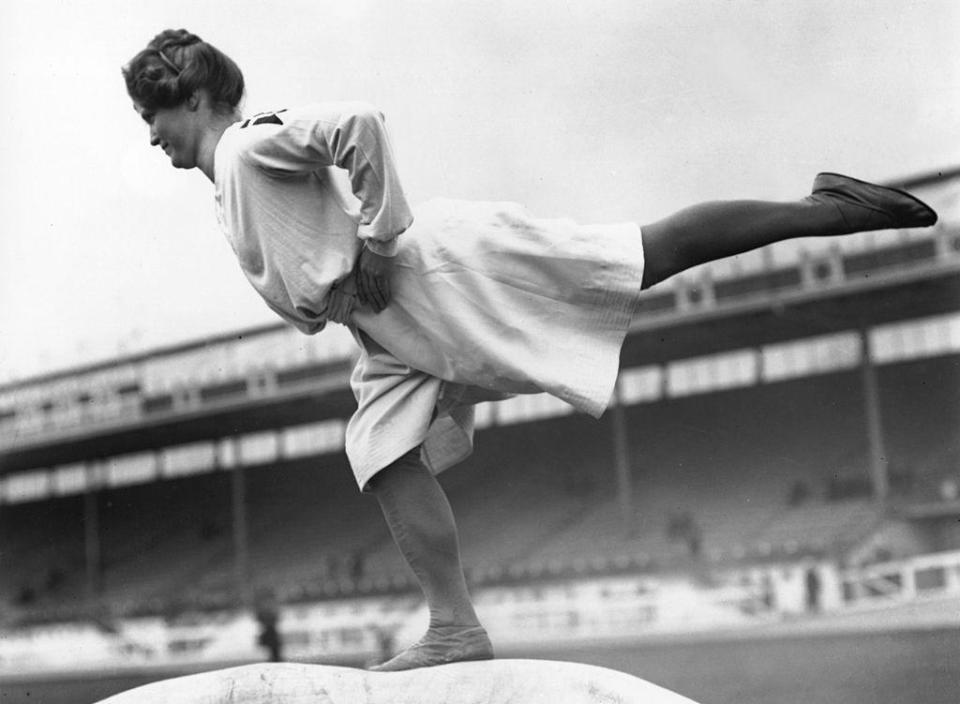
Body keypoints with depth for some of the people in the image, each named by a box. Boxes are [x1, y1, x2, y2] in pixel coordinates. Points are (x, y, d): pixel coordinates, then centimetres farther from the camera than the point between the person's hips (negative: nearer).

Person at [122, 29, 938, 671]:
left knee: (653, 253, -11)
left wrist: (377, 242, -20)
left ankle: (826, 210, -2)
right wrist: (319, 304, 15)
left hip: (441, 276, -10)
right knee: (382, 450, -1)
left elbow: (357, 123, -26)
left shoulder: (250, 146, -10)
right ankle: (455, 627, -4)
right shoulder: (229, 188, 23)